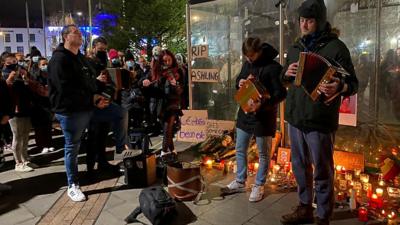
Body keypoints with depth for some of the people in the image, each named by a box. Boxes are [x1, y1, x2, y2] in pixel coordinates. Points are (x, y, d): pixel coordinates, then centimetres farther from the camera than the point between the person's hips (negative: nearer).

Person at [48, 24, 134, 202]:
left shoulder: (80, 57, 15)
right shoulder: (59, 59, -14)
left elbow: (90, 80, 20)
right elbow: (66, 90, -23)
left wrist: (97, 96, 0)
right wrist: (92, 99, -21)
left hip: (88, 104, 8)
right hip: (70, 110, -8)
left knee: (121, 113, 3)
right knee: (72, 148, 3)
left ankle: (122, 149, 15)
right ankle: (73, 186, 17)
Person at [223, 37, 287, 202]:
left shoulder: (273, 67, -17)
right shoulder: (247, 64, 5)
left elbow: (281, 93, -19)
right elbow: (239, 79, 20)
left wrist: (262, 104, -32)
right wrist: (240, 82, -5)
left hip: (263, 117, -7)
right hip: (244, 114, 7)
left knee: (263, 154, 9)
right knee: (240, 150, 16)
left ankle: (259, 185, 25)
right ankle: (240, 182, 32)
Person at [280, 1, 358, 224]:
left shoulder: (336, 47, -8)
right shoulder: (296, 47, 12)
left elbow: (353, 83, -8)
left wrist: (339, 88, -31)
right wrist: (287, 73, -4)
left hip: (320, 121, -6)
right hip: (295, 118, 6)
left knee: (322, 172, 5)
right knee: (300, 167, 17)